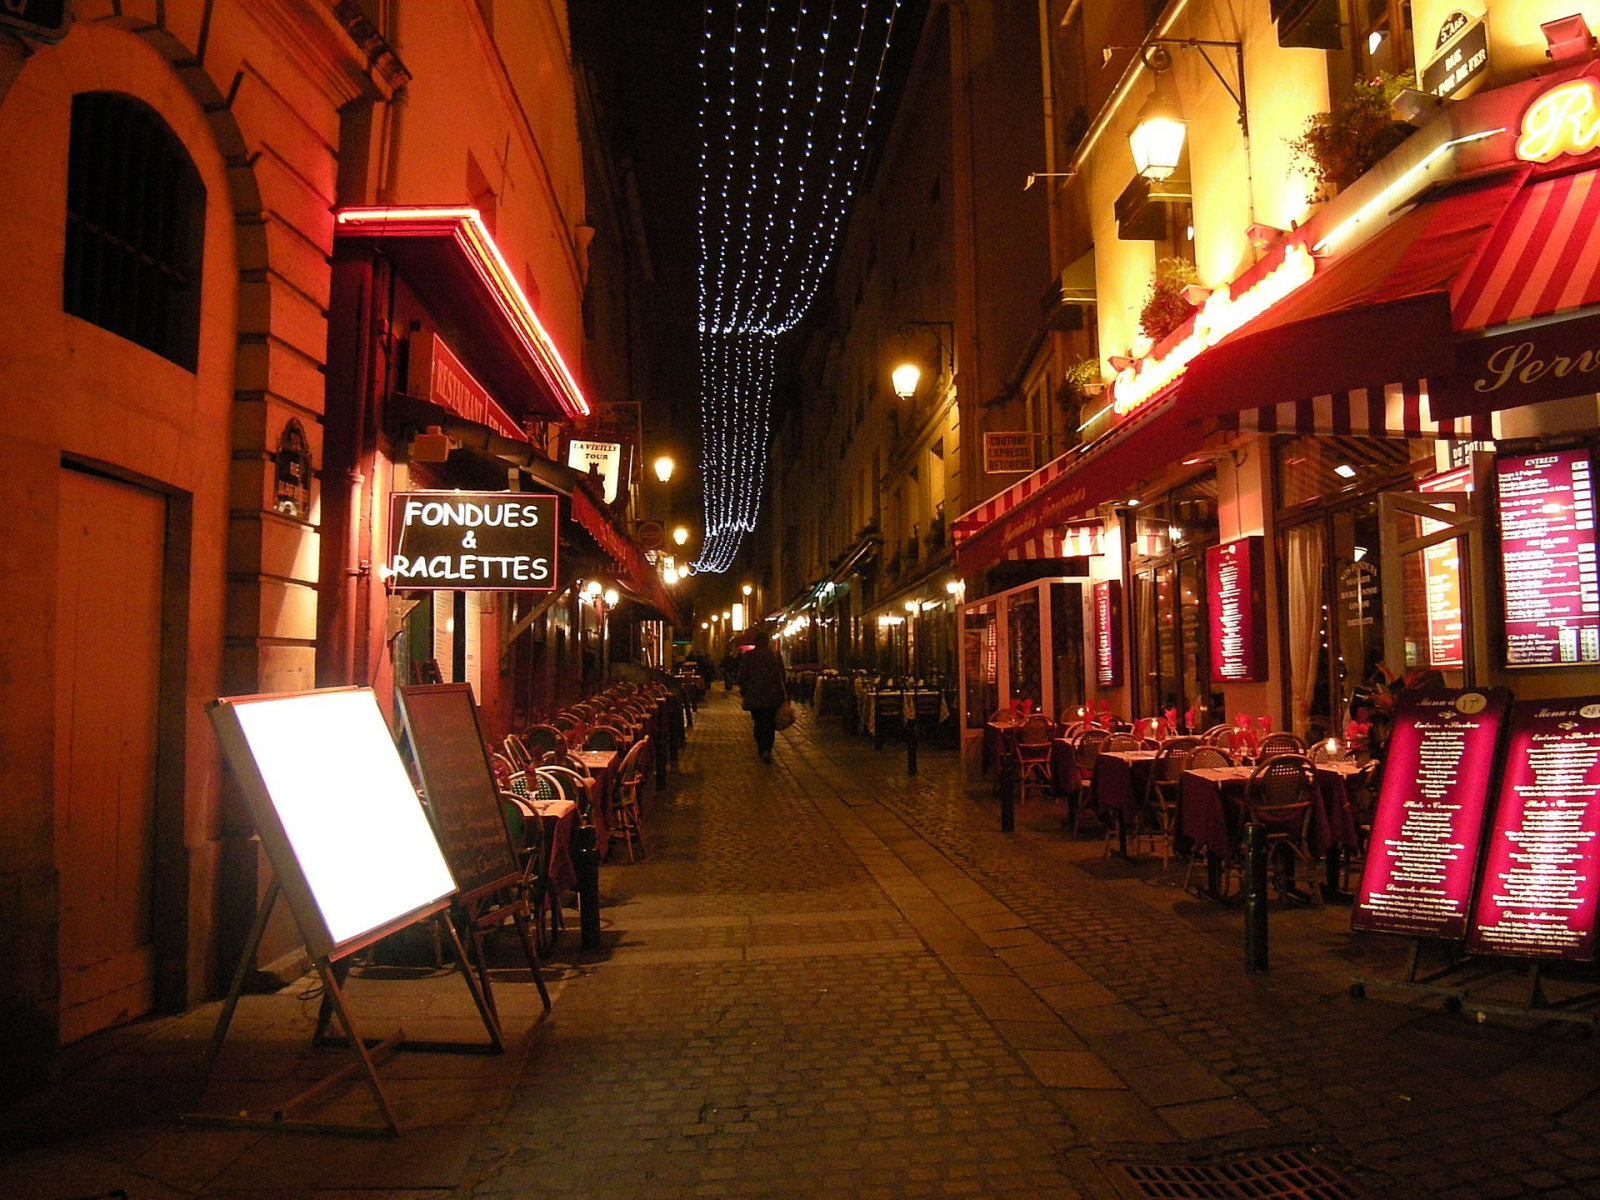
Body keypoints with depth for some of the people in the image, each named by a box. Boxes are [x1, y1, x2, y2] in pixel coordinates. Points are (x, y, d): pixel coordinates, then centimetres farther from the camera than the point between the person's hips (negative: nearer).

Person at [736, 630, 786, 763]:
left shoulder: (747, 656, -5)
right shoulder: (776, 655, -1)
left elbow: (742, 676, -3)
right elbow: (782, 675, 4)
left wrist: (743, 691, 11)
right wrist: (782, 694, 13)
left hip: (754, 696, 0)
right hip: (773, 696, 0)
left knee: (759, 722, 13)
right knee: (770, 723, 6)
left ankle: (762, 749, 16)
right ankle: (767, 750, -8)